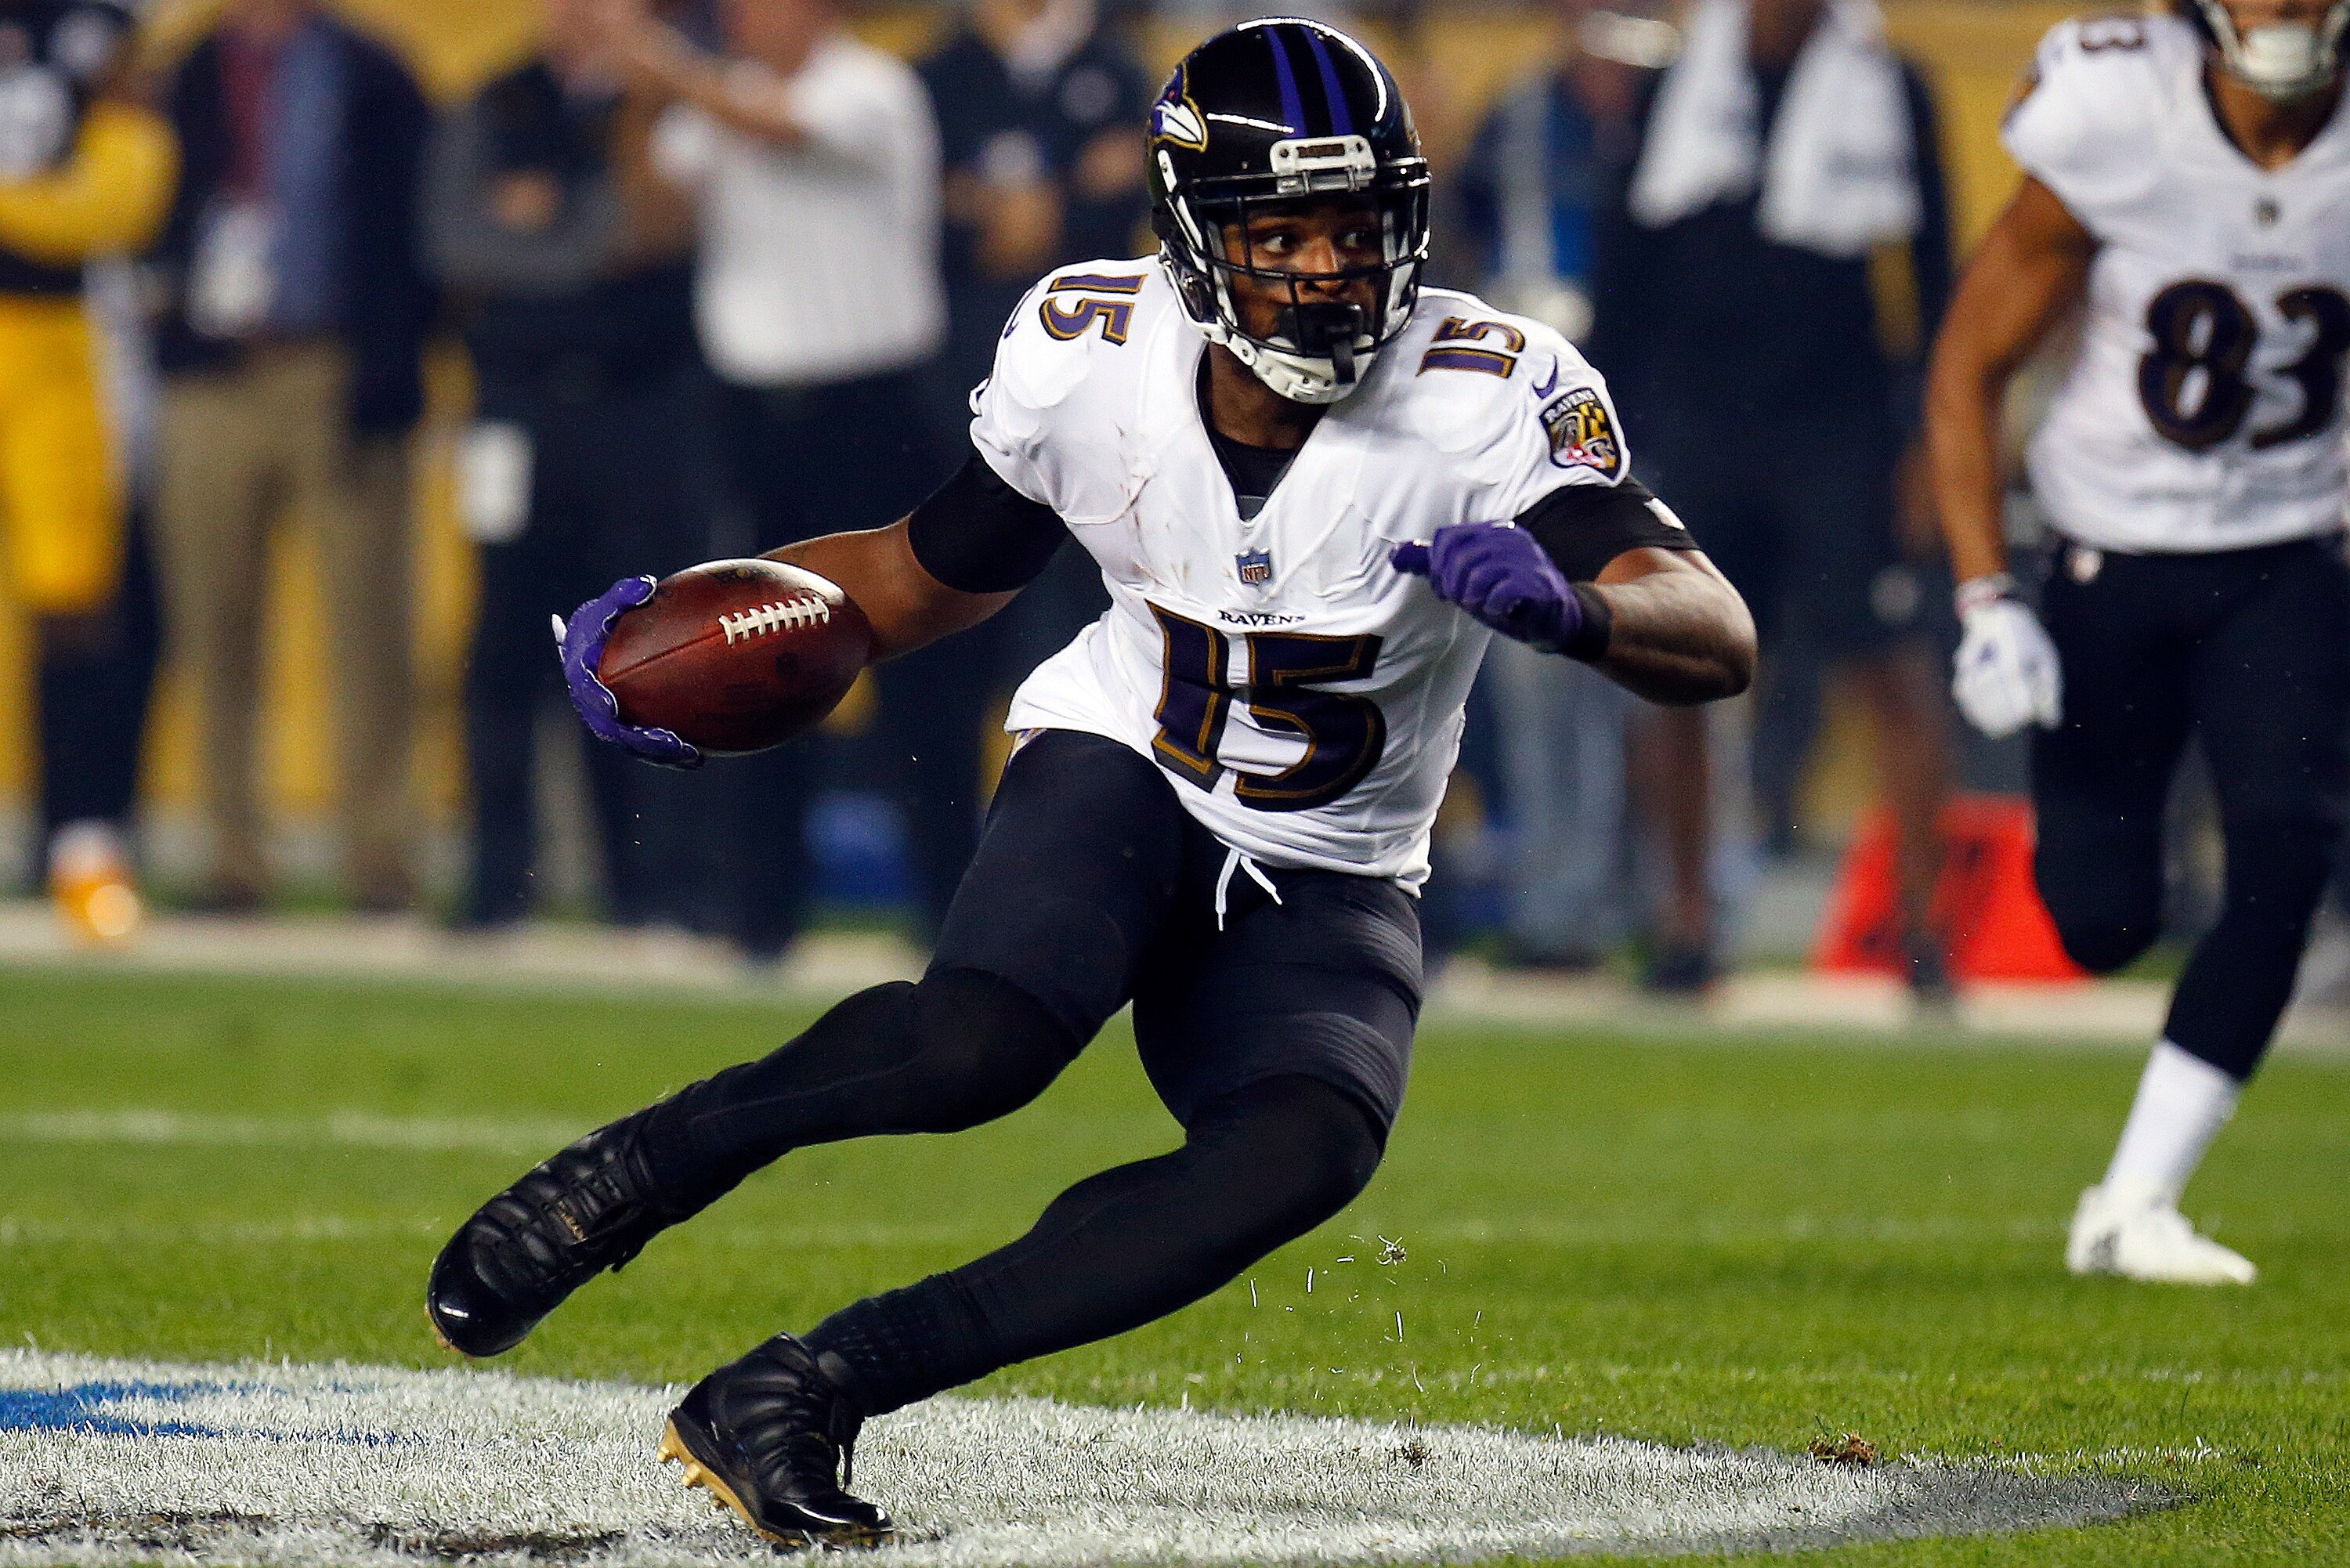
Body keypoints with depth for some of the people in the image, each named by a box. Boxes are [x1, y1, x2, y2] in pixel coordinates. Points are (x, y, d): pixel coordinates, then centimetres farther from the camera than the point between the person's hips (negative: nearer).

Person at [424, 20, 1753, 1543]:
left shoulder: (1494, 396, -20)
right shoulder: (1087, 356, -13)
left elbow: (1720, 642, -29)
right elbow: (943, 572, 7)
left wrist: (1568, 602, -50)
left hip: (1324, 887, 1)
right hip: (1121, 779, -1)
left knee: (1309, 1149, -31)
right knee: (979, 1046, -34)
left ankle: (816, 1385, -26)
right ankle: (639, 1166, -7)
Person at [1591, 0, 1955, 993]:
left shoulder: (1886, 90, 0)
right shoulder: (1676, 87, 7)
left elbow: (1929, 278, 1)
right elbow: (1630, 272, 13)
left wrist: (1927, 438, -4)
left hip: (1841, 422, -3)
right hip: (1698, 421, 3)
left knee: (1890, 669, -6)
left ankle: (1920, 916, 2)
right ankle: (1687, 913, 16)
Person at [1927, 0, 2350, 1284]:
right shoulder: (2120, 126, -17)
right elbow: (1968, 368, -8)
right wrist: (1985, 596, -12)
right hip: (2113, 565, -2)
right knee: (2105, 924, 2)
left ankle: (2133, 1209, -11)